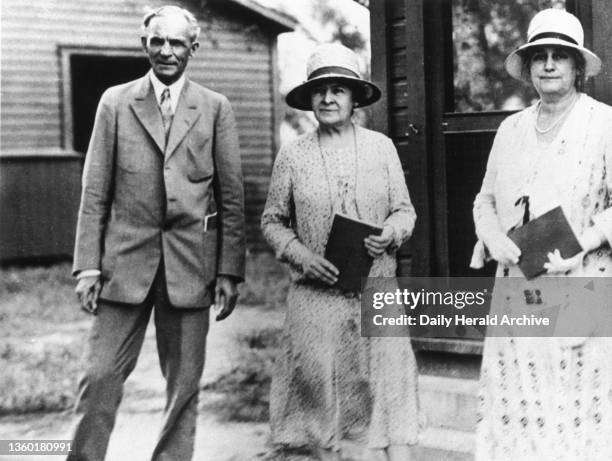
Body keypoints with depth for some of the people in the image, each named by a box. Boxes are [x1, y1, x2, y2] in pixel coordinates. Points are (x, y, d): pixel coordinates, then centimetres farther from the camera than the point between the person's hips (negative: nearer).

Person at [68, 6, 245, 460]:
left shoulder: (215, 108, 6)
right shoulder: (115, 102, 7)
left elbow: (232, 197, 4)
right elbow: (95, 192, 4)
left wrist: (229, 271, -1)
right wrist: (88, 266, -2)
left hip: (190, 265, 0)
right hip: (125, 261, 0)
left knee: (184, 384, 6)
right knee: (100, 376, -3)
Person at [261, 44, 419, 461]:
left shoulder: (381, 147, 6)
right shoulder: (292, 155, 4)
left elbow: (404, 210, 11)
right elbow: (272, 221, 8)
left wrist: (390, 234, -10)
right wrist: (300, 254, -8)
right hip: (316, 296, 0)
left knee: (390, 383, -5)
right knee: (320, 388, 3)